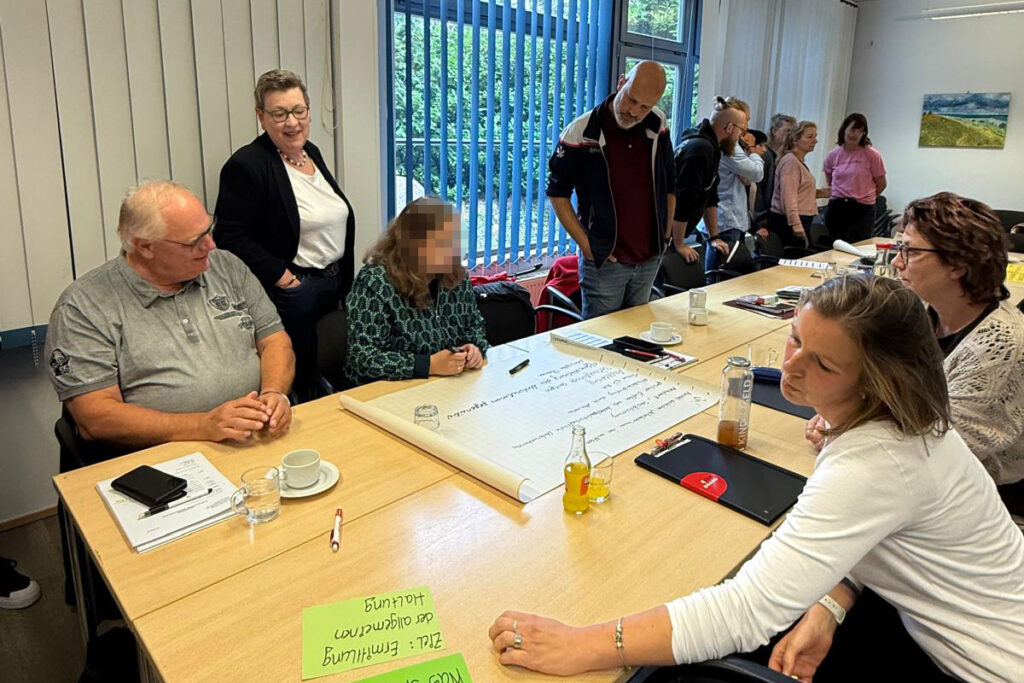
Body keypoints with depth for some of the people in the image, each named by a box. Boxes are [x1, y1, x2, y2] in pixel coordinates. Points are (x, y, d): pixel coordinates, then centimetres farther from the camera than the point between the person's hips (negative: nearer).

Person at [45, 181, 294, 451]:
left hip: (261, 445, 4)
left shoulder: (227, 267, 11)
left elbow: (274, 340, 11)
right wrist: (204, 425, -21)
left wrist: (274, 393, -11)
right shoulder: (83, 307, -4)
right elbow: (94, 419, -10)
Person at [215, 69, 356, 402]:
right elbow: (231, 238, -17)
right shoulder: (246, 165, -13)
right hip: (291, 293, -8)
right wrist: (281, 276, -19)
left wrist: (344, 277, 12)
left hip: (335, 284, 8)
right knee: (297, 383, 1)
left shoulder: (311, 152, 11)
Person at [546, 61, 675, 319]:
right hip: (604, 261, -4)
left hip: (650, 259, 5)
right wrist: (585, 243, -10)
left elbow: (668, 186, 13)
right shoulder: (580, 133, -12)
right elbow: (558, 192, -5)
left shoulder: (658, 125, 2)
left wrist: (663, 237, 9)